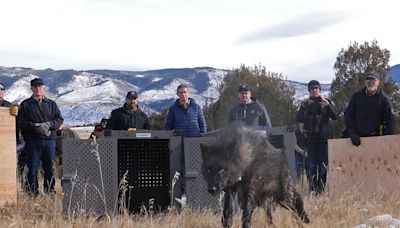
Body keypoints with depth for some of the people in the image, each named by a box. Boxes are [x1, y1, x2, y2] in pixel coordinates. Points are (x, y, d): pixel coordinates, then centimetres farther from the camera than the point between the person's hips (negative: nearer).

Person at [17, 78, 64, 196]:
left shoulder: (51, 104, 15)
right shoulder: (25, 104, 7)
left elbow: (59, 119, 8)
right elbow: (20, 122, -1)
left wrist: (48, 124, -10)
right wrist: (35, 126, -14)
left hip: (49, 139, 2)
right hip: (32, 141, -2)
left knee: (50, 166, 4)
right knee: (33, 167, -1)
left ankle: (49, 190, 13)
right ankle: (33, 191, 3)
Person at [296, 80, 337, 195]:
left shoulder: (326, 102, 8)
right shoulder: (305, 103, 9)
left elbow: (335, 116, -5)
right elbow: (299, 119, -2)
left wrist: (327, 104, -18)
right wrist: (303, 107, -16)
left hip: (324, 139, 0)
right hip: (311, 139, 0)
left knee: (323, 165, -3)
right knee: (311, 165, -2)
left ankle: (321, 189, 1)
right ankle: (312, 190, 0)